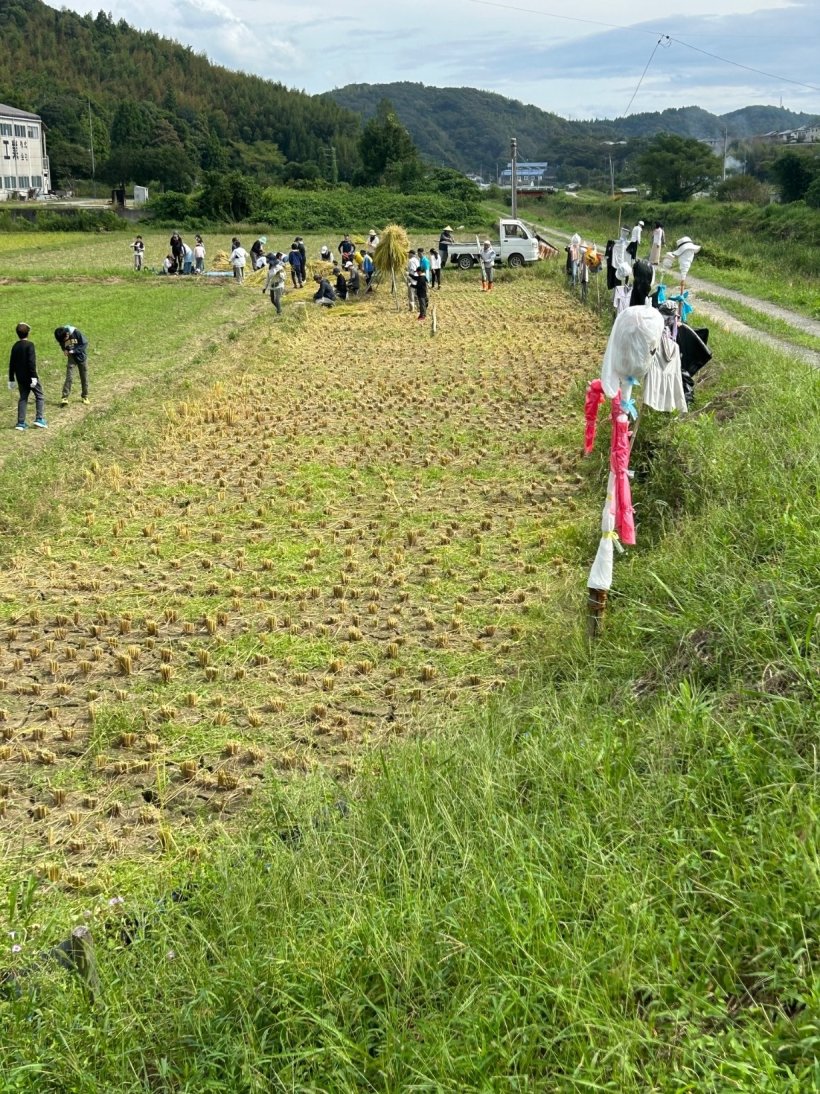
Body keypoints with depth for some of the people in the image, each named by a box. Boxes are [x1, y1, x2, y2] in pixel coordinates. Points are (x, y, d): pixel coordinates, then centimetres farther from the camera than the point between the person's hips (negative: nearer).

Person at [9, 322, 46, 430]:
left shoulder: (15, 346, 9)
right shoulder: (29, 345, -11)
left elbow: (11, 364, 12)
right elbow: (31, 362, -19)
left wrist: (11, 379, 17)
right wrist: (34, 376, -19)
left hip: (20, 378, 6)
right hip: (29, 376, -6)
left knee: (23, 398, 10)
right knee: (40, 396, 5)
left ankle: (20, 423, 7)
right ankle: (40, 419, -5)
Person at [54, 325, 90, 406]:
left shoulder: (77, 333, -23)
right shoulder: (61, 338, -12)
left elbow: (85, 343, -15)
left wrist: (74, 351, -22)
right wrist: (65, 350, -14)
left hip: (81, 356, -1)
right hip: (71, 358, 1)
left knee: (84, 378, 7)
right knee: (69, 377, -10)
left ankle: (85, 396, 23)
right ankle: (65, 398, -10)